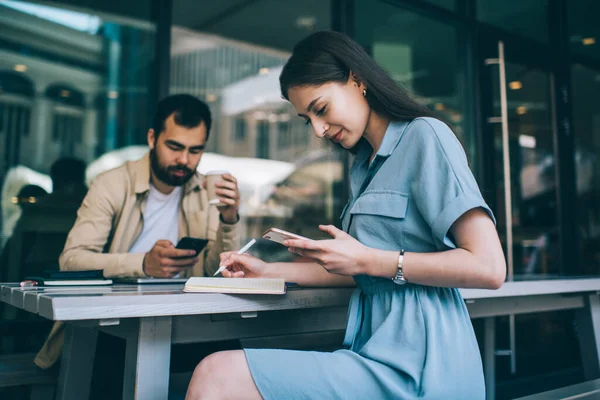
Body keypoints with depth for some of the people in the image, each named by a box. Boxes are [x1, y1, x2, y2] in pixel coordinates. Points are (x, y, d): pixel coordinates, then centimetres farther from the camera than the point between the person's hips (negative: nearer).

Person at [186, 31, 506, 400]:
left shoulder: (424, 136, -6)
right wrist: (269, 271, 13)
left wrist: (367, 259, -14)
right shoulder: (364, 167, 18)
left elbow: (489, 268, -14)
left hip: (416, 365, -7)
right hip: (381, 348, 8)